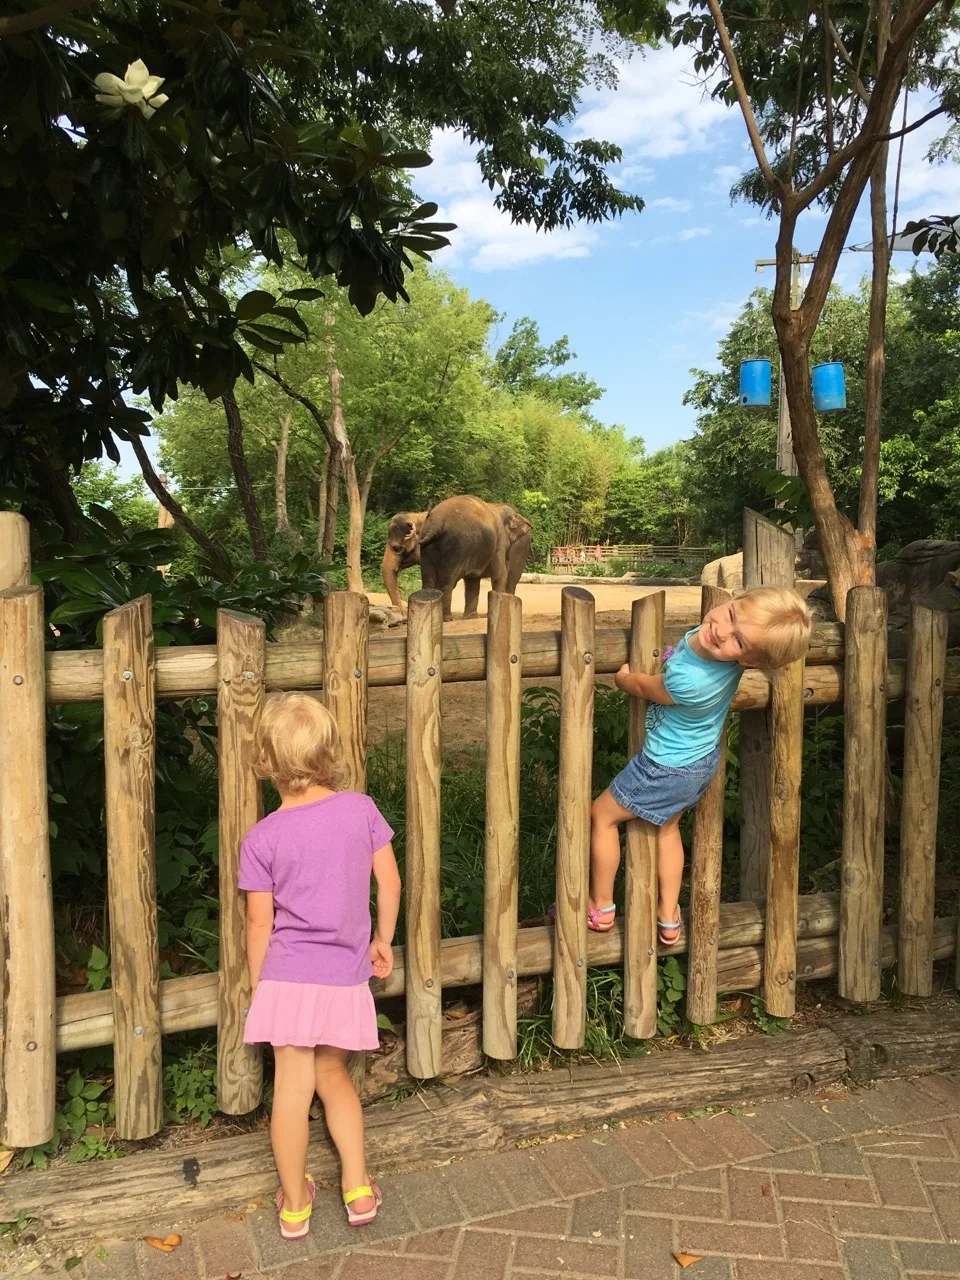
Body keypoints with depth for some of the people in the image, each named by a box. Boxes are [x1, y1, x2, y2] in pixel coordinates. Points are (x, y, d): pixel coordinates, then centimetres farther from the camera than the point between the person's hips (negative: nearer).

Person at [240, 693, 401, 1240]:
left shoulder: (262, 837, -10)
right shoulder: (361, 809, -6)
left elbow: (259, 922, -5)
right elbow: (390, 881, 1)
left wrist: (257, 985, 9)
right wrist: (384, 941, 16)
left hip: (288, 978, -2)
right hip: (346, 978, 2)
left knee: (292, 1089, 10)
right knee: (334, 1078, 23)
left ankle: (295, 1204, 28)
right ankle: (359, 1188, 27)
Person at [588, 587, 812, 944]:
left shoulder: (689, 682, -42)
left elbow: (641, 687, -18)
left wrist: (623, 675, 2)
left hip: (668, 770, -8)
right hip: (702, 758, 8)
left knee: (601, 814, 13)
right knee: (668, 827, 27)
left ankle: (601, 907, 27)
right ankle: (668, 918, 36)